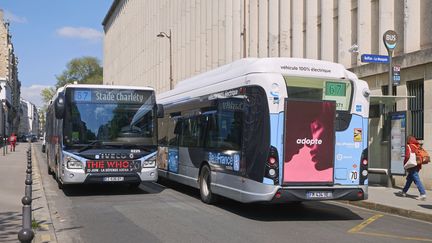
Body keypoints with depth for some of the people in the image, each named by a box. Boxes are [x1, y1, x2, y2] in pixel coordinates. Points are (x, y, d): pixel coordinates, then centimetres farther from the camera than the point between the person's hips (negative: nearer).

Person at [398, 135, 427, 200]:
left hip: (412, 166, -8)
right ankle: (404, 192, 30)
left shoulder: (409, 146, -9)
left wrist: (405, 164, -5)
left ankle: (423, 194, -15)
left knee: (416, 180, -9)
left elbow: (407, 156, -17)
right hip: (418, 166, 8)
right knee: (409, 178, 19)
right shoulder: (418, 146, 11)